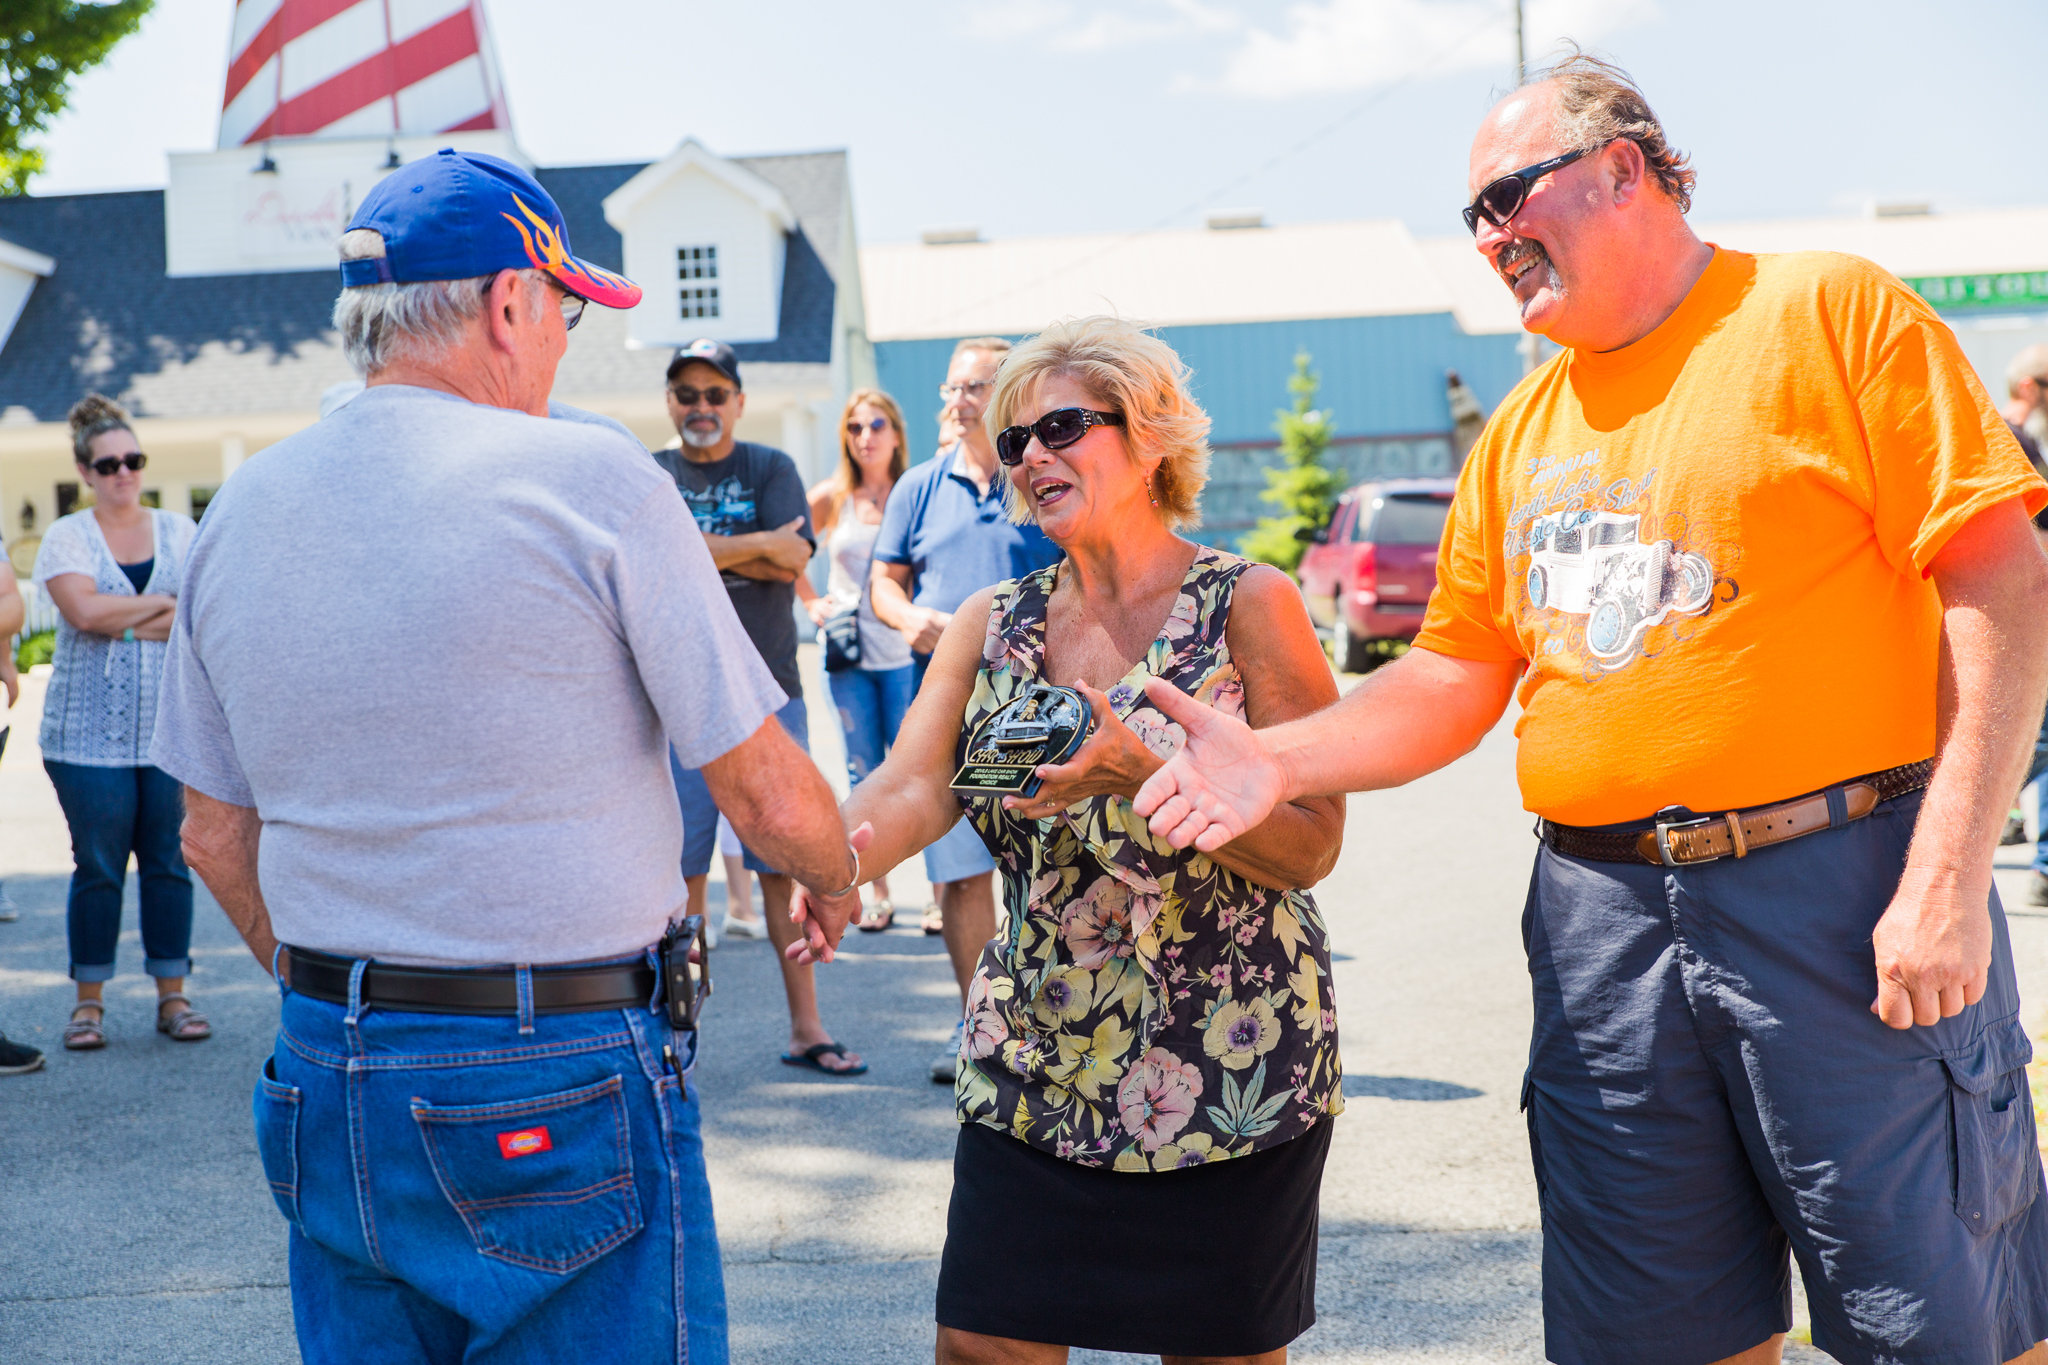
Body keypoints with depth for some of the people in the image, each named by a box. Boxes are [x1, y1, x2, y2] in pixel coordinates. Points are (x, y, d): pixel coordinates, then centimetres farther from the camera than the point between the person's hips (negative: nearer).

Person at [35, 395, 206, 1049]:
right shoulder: (66, 536, 5)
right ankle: (89, 1001, 11)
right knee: (97, 866, 1)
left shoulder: (181, 532, 11)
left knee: (170, 862, 4)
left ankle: (172, 996, 12)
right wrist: (166, 604, -5)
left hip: (173, 726, 2)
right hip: (90, 731, -2)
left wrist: (127, 624, -10)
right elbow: (84, 611, -13)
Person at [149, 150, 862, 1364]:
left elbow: (215, 836, 13)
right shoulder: (589, 477, -12)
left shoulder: (239, 513, 6)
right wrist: (840, 869, 12)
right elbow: (770, 800, -9)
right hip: (568, 1081, -6)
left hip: (329, 1083, 6)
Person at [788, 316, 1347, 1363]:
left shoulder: (1248, 608, -7)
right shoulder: (990, 626, 6)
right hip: (1032, 1070, 3)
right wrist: (840, 861, -30)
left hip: (1229, 1070, -3)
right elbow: (914, 785, -8)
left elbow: (1310, 845, -13)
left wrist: (1139, 772, -28)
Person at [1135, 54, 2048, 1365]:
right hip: (1600, 915, 5)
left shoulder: (1829, 312, -2)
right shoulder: (1522, 431, 15)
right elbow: (1454, 680, 16)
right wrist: (1275, 758, -2)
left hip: (1842, 890, -5)